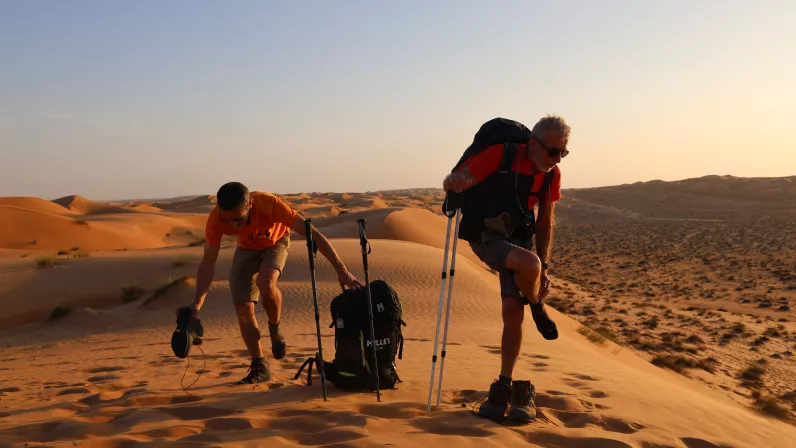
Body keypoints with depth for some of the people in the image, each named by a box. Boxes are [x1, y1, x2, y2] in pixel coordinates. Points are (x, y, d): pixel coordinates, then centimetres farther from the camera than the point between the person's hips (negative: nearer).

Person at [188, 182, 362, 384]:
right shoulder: (215, 219, -31)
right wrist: (197, 303, -32)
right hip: (246, 248, 3)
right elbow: (208, 261, -21)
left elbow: (312, 233, -38)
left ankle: (275, 329, -2)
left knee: (266, 284, -33)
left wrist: (341, 270, -40)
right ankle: (259, 367, 9)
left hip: (275, 242, -3)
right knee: (242, 308, -8)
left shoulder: (269, 204, -40)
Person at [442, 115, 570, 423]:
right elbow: (454, 181, -23)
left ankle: (505, 386, 8)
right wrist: (454, 181, -48)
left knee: (513, 311, -6)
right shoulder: (500, 155, -20)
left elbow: (545, 222, 8)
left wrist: (544, 266, 2)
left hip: (519, 239, 5)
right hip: (486, 237, -5)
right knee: (528, 263, -34)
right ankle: (537, 307, 0)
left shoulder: (551, 174, -3)